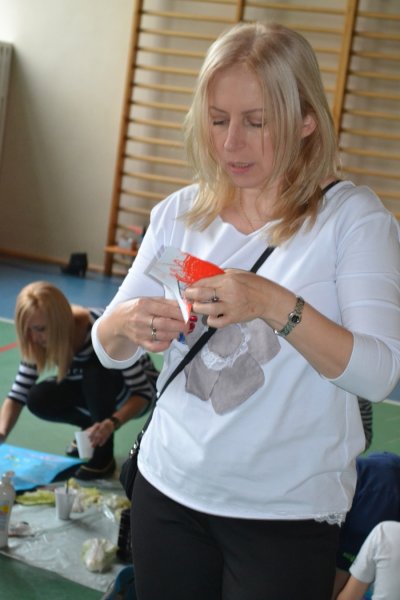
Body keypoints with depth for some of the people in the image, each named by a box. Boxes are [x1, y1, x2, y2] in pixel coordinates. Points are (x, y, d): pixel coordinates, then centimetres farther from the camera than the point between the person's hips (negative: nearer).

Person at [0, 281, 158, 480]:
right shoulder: (37, 343, -20)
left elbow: (143, 392, -33)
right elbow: (18, 395, -19)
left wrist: (112, 423, -50)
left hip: (133, 389, -5)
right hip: (95, 389, 5)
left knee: (95, 368, -35)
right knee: (38, 399, -21)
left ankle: (104, 457, -18)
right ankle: (93, 429, 6)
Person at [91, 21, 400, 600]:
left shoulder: (353, 216, -10)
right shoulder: (178, 213, 1)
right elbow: (109, 351, 4)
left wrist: (275, 305, -33)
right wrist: (128, 323, -19)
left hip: (288, 514, -3)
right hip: (169, 488, 4)